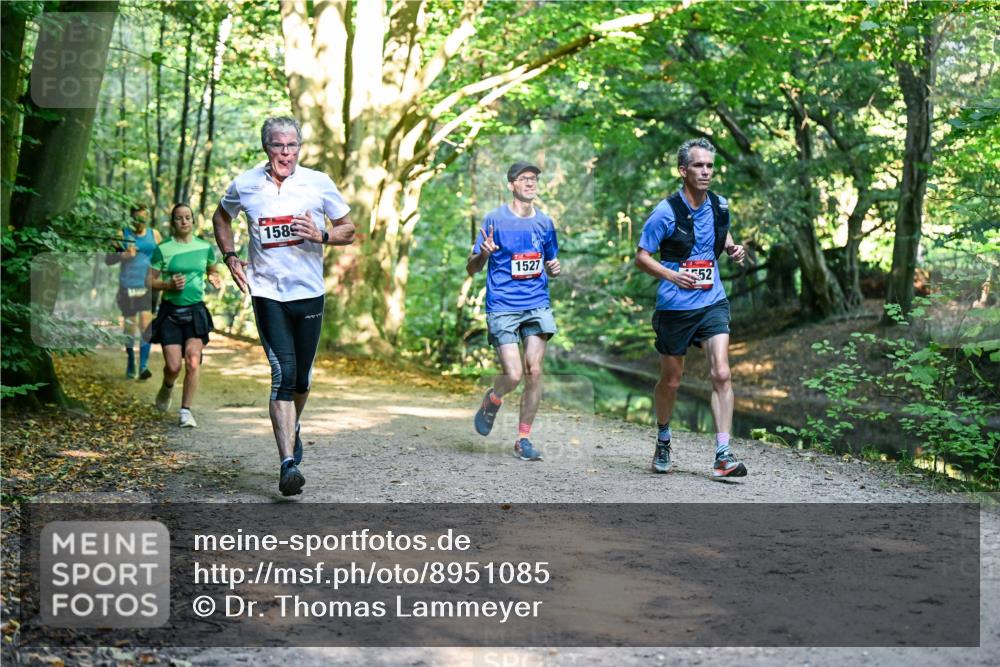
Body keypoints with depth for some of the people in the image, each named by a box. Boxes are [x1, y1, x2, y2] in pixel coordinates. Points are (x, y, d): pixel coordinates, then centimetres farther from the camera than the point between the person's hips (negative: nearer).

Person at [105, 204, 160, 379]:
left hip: (148, 287, 0)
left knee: (146, 324, -12)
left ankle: (144, 366, -13)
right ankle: (130, 362, 26)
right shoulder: (123, 235, 1)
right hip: (128, 287, 0)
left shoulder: (154, 235, 7)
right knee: (129, 325, 8)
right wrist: (123, 255, -17)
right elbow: (108, 259, 1)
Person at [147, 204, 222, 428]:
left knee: (192, 362, -12)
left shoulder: (205, 247, 6)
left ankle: (186, 410, -2)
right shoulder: (163, 249, 0)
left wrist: (215, 280, -1)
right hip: (170, 311, -1)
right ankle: (166, 388, 30)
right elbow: (151, 281, 3)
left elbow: (213, 271, 22)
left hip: (196, 311, 1)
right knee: (173, 366, -6)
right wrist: (169, 284, -15)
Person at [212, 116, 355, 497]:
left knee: (301, 378, 11)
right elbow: (221, 217, 21)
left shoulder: (318, 184, -2)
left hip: (309, 293, 1)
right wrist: (230, 257, 7)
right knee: (283, 373, -14)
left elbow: (349, 230, 6)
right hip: (267, 293, -1)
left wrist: (322, 236, -15)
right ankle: (288, 463, -17)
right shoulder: (244, 186, 0)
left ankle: (293, 427, 43)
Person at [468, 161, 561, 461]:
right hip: (502, 306, -3)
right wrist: (483, 253, -21)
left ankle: (523, 439, 8)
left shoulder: (544, 222, 10)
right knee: (514, 375, -12)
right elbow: (472, 268, 1)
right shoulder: (495, 219, -1)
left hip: (537, 305, 3)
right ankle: (492, 400, 24)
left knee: (534, 371, -5)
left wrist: (554, 268, 0)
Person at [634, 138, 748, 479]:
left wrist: (732, 249, 1)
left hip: (712, 303, 3)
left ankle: (723, 456, -11)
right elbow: (641, 257, -7)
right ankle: (663, 440, 37)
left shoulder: (720, 206, 3)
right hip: (674, 307, -3)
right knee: (671, 380, 11)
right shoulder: (666, 212, -12)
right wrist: (672, 275, -24)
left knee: (721, 374, -12)